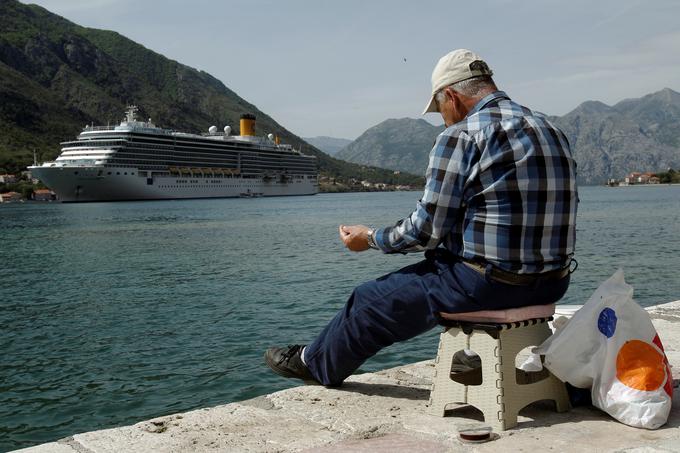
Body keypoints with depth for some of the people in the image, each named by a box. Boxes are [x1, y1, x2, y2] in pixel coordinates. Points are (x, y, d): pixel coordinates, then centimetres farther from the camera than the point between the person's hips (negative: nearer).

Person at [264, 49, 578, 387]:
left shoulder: (459, 137, -12)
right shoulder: (551, 130, 12)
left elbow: (427, 229, -13)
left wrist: (370, 238, 5)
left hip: (487, 283, -8)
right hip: (552, 284, 8)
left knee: (370, 299, 13)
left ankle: (315, 363, 36)